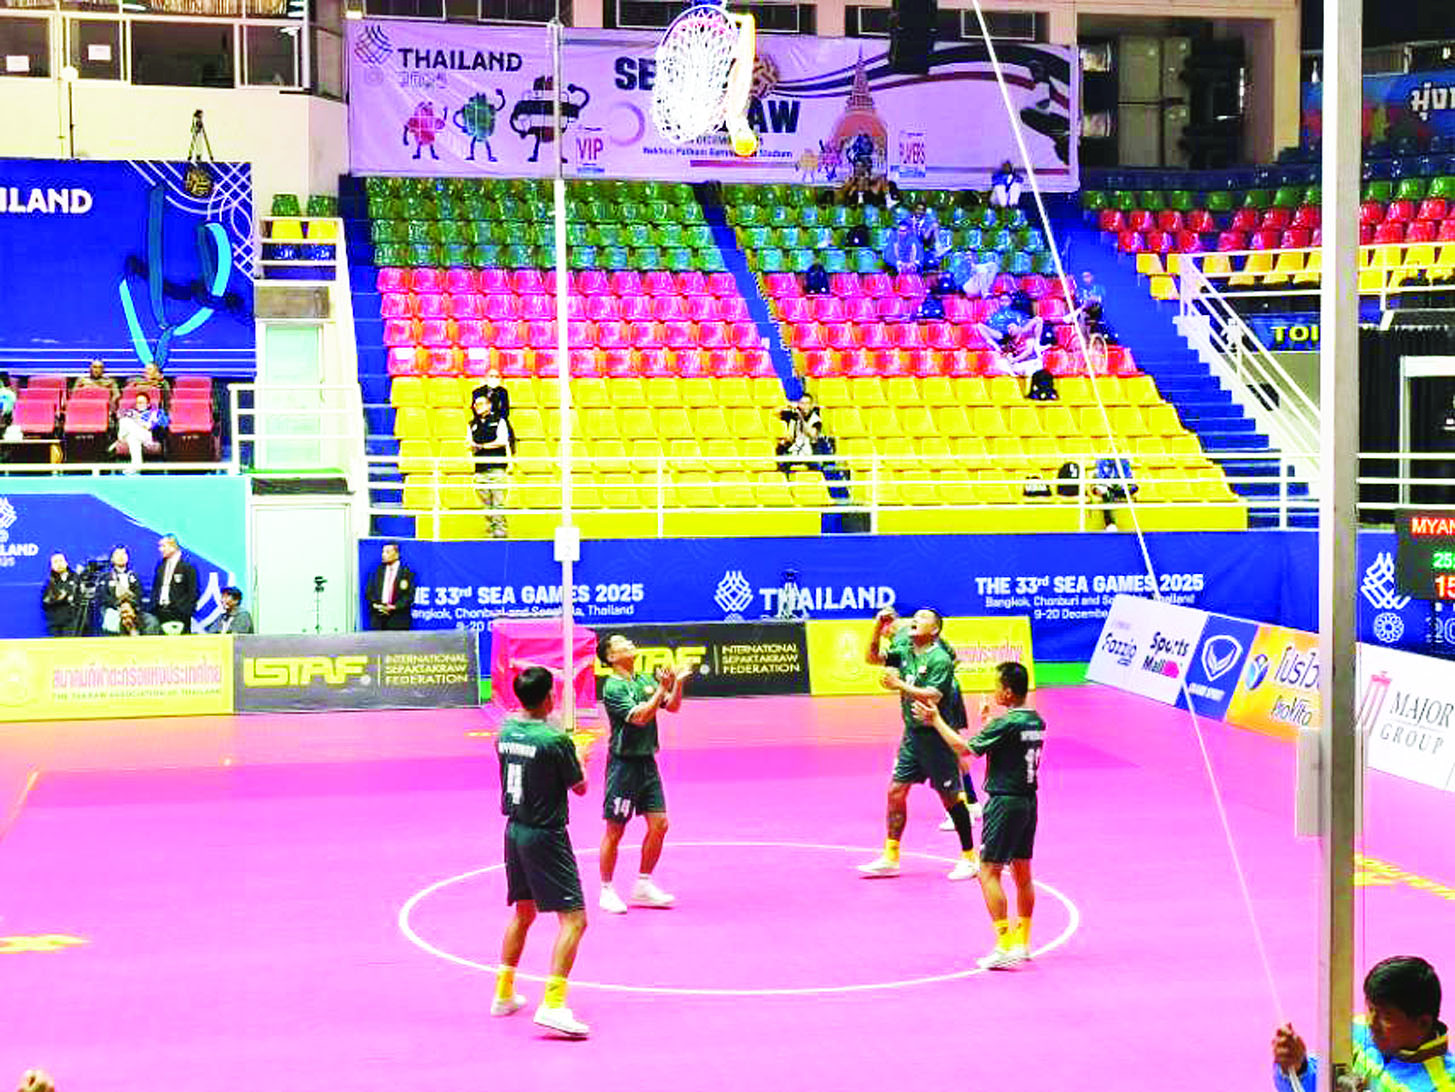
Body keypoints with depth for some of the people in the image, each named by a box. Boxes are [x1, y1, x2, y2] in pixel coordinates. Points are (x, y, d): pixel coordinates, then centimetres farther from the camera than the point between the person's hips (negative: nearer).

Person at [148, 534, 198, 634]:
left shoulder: (187, 566, -3)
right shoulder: (160, 566, 14)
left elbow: (193, 593, -5)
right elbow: (155, 589, 19)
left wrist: (186, 612, -11)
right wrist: (154, 605, 7)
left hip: (178, 613, -5)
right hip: (160, 613, 5)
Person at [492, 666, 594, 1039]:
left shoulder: (505, 731, 2)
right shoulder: (555, 740, -18)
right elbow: (580, 787, -4)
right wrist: (580, 758, 15)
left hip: (514, 829, 8)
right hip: (545, 835, -8)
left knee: (523, 912, 24)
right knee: (573, 919, -6)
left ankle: (503, 994, 31)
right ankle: (552, 1005, -16)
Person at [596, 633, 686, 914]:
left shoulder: (645, 680, 10)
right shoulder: (613, 687, -13)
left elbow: (672, 706, 8)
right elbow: (640, 717, -22)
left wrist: (678, 683, -8)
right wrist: (662, 689, -23)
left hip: (647, 761, 7)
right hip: (624, 762, -7)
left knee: (659, 824, 5)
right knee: (615, 831, 1)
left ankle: (643, 886, 18)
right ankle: (606, 891, 12)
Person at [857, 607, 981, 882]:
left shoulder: (940, 659, -15)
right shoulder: (905, 652, 8)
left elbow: (932, 697, -24)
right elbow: (872, 657, 8)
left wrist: (900, 685, -28)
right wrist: (879, 626, -5)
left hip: (936, 734, -7)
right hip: (912, 734, 7)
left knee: (951, 797, 1)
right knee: (896, 792, 5)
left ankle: (969, 857, 13)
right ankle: (890, 857, 12)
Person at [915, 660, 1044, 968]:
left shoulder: (1006, 724, -18)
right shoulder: (1036, 721, 7)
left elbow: (965, 748, -13)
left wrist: (935, 720, -4)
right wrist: (987, 722, 27)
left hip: (1005, 802, -9)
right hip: (1028, 800, 9)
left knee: (989, 872, -4)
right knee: (1022, 873, 15)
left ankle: (1004, 948, -9)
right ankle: (1022, 943, 23)